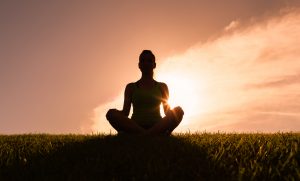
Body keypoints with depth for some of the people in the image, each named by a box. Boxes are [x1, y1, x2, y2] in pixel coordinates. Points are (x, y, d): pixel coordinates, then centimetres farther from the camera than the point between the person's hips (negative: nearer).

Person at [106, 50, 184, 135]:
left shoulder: (162, 86, 17)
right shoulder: (131, 87, 15)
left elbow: (167, 111, 11)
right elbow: (125, 111, 7)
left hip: (156, 127, 0)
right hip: (135, 127, 0)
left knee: (178, 110, -26)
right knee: (111, 113, -28)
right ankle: (153, 135, -38)